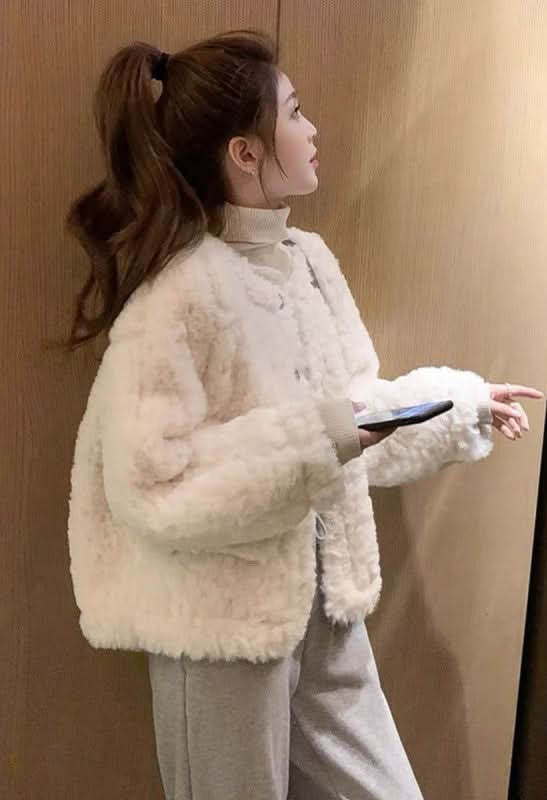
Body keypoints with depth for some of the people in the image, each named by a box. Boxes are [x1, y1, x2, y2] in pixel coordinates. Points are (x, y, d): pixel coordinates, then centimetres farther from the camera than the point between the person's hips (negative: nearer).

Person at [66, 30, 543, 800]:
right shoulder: (178, 292, -21)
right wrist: (318, 438, -27)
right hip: (225, 619, -7)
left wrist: (462, 405, 7)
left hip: (327, 603, 8)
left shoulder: (310, 259, 3)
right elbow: (150, 486, -25)